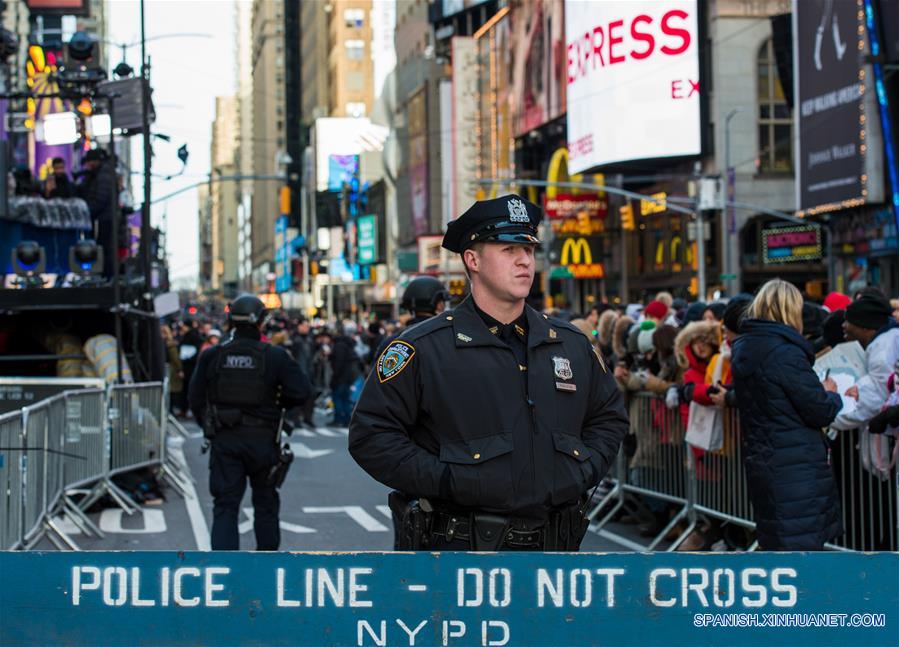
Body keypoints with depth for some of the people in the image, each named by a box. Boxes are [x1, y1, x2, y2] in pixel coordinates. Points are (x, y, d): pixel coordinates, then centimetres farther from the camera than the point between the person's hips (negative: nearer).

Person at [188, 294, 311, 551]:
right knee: (265, 501, 17)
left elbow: (196, 398, 3)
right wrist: (278, 402, 6)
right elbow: (302, 391, -13)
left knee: (225, 505, 2)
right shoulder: (275, 357, -9)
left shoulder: (212, 356, -2)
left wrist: (209, 427, 17)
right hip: (263, 441, -1)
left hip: (224, 442, 1)